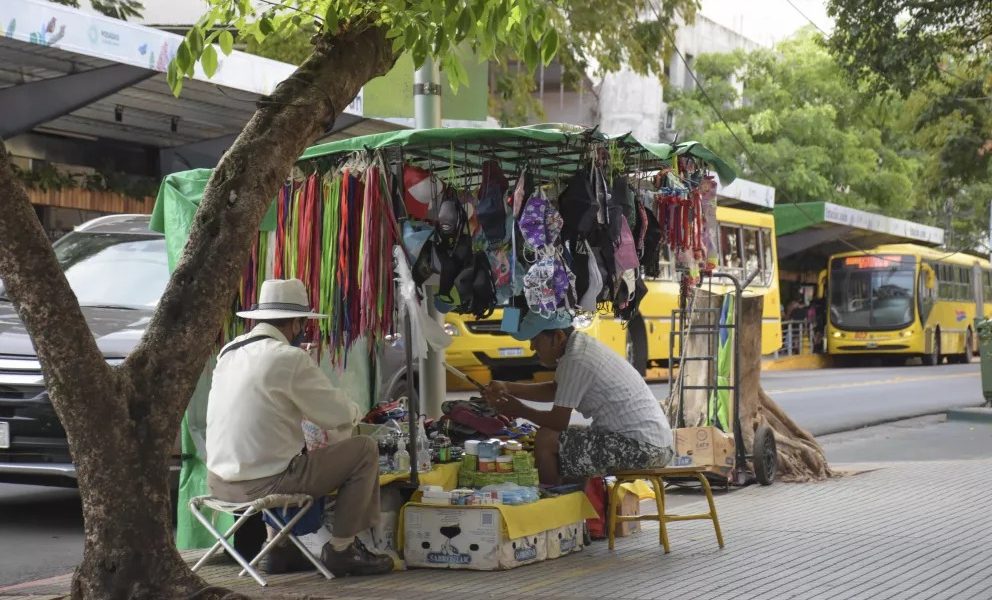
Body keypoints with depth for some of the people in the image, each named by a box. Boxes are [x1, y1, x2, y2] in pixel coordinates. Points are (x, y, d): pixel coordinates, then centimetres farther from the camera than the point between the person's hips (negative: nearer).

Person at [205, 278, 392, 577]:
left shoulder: (229, 351, 7)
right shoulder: (290, 358, -14)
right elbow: (340, 415, -7)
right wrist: (355, 412, 15)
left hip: (219, 481, 8)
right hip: (263, 484, -8)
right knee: (365, 449, 5)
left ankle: (280, 549, 31)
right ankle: (340, 549, 11)